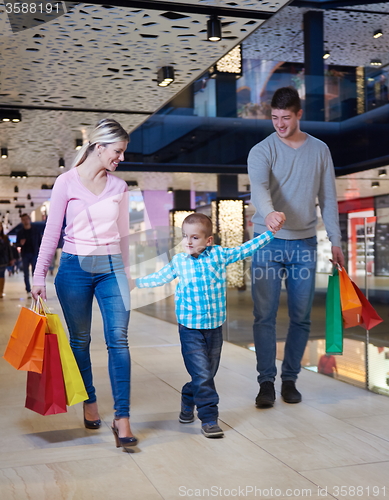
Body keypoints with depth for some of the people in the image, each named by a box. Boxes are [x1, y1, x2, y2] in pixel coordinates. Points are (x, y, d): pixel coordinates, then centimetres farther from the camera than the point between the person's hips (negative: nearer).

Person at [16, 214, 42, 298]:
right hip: (25, 255, 2)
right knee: (26, 274, 3)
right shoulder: (20, 232, 8)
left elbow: (40, 242, 5)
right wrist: (20, 243, -12)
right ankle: (28, 291, 8)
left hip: (34, 254, -2)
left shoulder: (36, 230, 4)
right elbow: (17, 244, 12)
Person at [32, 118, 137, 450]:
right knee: (80, 340, 9)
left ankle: (122, 418, -6)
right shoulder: (67, 182, -2)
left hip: (111, 267, 2)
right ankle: (90, 403, 28)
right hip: (75, 268, -2)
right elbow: (52, 232, -1)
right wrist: (39, 276, -2)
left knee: (118, 339, -8)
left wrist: (126, 271, 17)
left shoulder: (119, 187, 8)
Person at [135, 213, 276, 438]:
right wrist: (136, 282, 17)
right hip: (191, 329, -2)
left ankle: (188, 402, 38)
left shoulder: (219, 254, 0)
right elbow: (160, 277, 16)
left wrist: (270, 232, 1)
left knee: (208, 374, 14)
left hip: (215, 327, 2)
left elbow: (245, 249, 5)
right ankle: (209, 418, 4)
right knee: (202, 375, -7)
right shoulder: (179, 261, 2)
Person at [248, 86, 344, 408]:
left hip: (305, 243, 3)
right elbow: (258, 188, -23)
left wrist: (335, 241, 7)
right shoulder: (262, 151, -3)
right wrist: (268, 213, -44)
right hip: (268, 244, -2)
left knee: (301, 318, 6)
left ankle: (290, 379, 19)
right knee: (264, 316, -3)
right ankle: (267, 382, 7)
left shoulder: (320, 150, 8)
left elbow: (328, 198, 10)